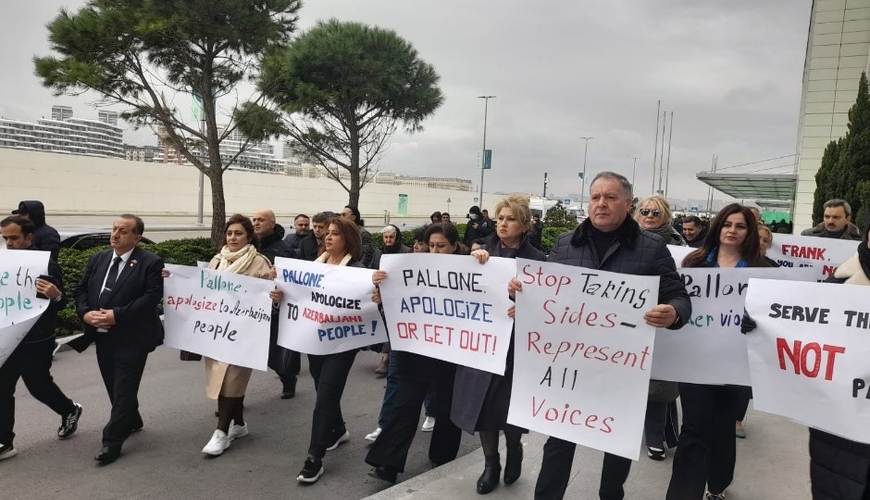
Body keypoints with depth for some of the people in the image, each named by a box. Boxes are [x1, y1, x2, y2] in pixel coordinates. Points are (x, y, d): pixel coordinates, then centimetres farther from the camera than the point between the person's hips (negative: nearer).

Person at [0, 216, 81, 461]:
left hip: (36, 340, -5)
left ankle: (70, 410, 37)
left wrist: (56, 296, -33)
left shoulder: (47, 265, -14)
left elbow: (60, 304, -11)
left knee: (38, 385, 9)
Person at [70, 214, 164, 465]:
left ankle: (112, 441, 6)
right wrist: (86, 313, -9)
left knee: (124, 389, -2)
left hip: (132, 338, -7)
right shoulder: (97, 259, 11)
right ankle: (131, 421, 39)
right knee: (114, 387, 18)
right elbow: (81, 290, 11)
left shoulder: (150, 263, -9)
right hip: (102, 336, 7)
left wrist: (117, 315, -22)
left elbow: (152, 297, -18)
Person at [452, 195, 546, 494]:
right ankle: (491, 463, 27)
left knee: (510, 406, 6)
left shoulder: (536, 259, -4)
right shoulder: (484, 250, 4)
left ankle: (514, 449, 38)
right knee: (481, 403, 7)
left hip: (515, 343, -2)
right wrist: (472, 259, -19)